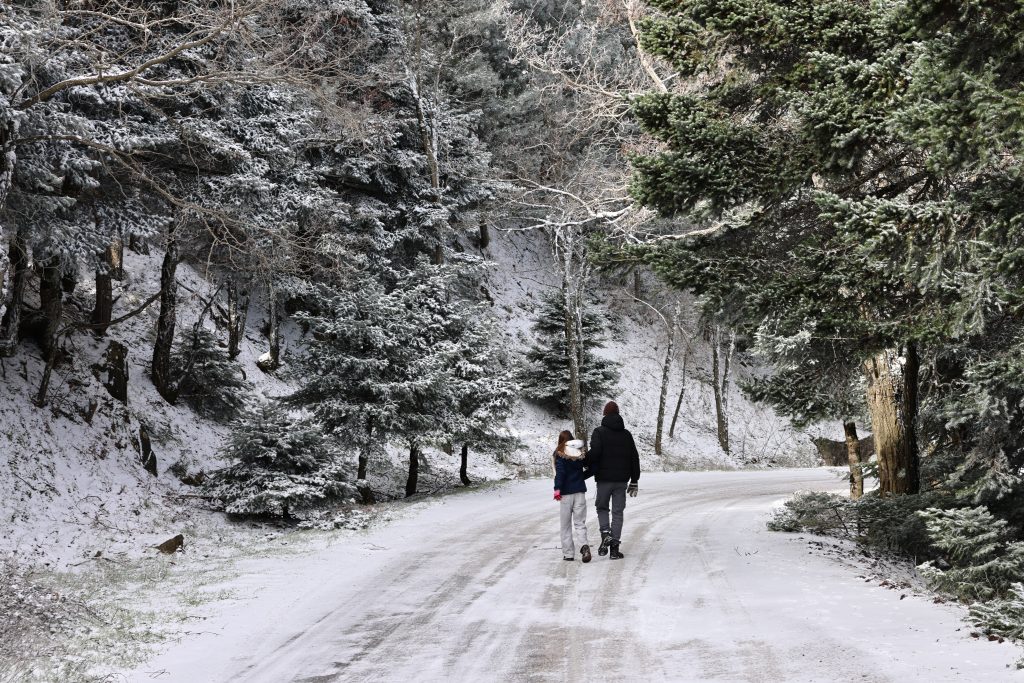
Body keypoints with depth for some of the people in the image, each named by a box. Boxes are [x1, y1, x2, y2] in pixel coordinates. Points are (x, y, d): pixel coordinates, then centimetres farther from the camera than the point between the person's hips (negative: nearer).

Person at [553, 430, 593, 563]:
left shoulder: (559, 455, -5)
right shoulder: (580, 454, 4)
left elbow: (560, 472, -17)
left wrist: (557, 489, -19)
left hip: (566, 493, -2)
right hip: (580, 492, 2)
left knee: (566, 525, 7)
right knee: (580, 523, 5)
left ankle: (568, 554, 7)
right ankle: (584, 546, -20)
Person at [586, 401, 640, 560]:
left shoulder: (599, 432, -5)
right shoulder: (626, 434, 8)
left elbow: (594, 453, -19)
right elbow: (634, 458, 11)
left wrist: (591, 469, -1)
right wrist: (634, 481, 17)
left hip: (604, 479, -3)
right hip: (622, 480, 3)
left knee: (602, 508, 15)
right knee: (618, 512, 6)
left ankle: (606, 534, -9)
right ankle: (614, 548, 4)